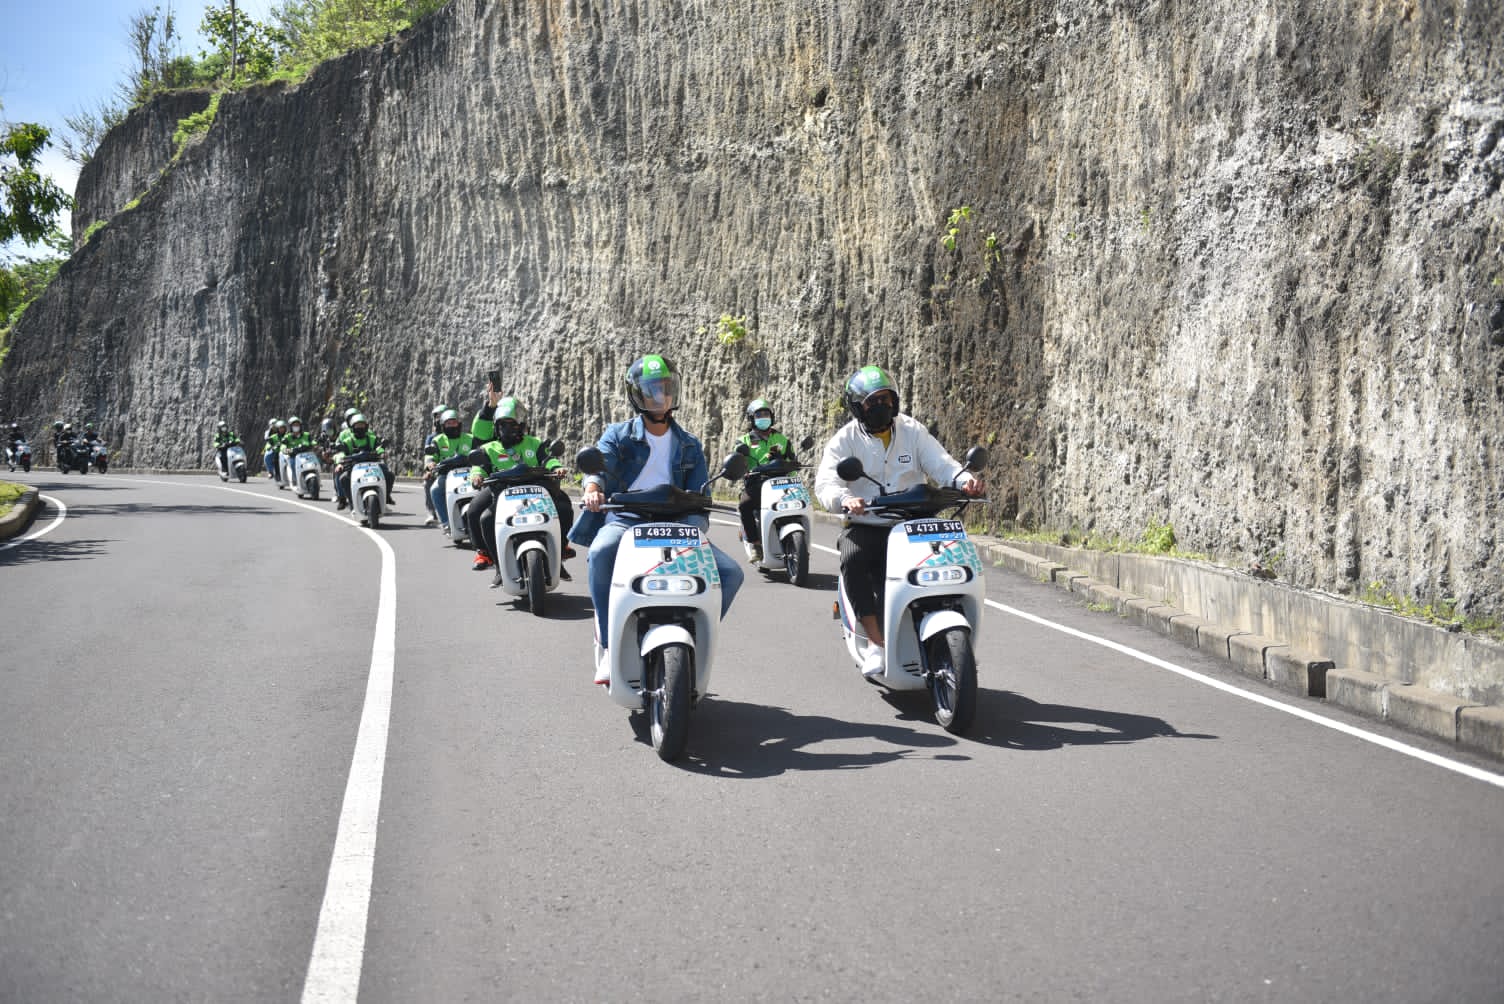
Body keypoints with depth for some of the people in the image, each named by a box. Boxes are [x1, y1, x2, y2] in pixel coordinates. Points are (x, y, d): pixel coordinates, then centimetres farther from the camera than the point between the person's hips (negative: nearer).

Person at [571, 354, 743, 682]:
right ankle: (610, 648, -27)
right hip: (625, 522, -2)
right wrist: (592, 489, -34)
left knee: (730, 573, -18)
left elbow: (699, 494, 8)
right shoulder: (619, 435, 12)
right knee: (600, 553, -38)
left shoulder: (689, 446, 19)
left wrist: (696, 528, -14)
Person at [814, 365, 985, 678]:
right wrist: (845, 499, -36)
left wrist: (966, 480, -25)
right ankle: (875, 643, -29)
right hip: (865, 527, -2)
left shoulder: (912, 431, 10)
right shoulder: (845, 440, 2)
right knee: (852, 558, -34)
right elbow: (825, 484, -12)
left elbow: (940, 463, -1)